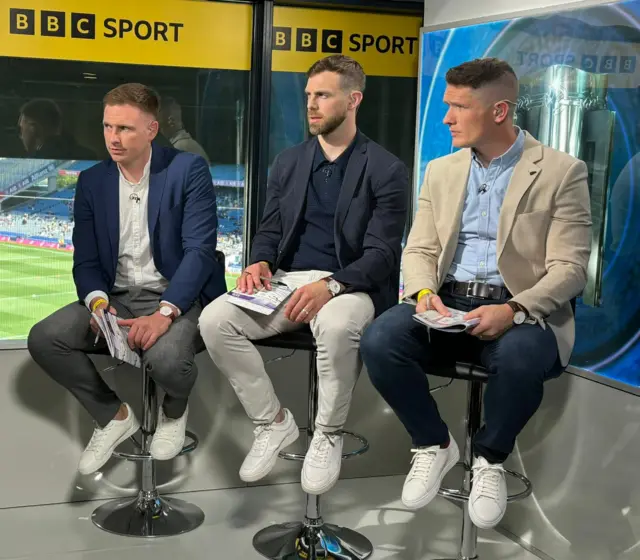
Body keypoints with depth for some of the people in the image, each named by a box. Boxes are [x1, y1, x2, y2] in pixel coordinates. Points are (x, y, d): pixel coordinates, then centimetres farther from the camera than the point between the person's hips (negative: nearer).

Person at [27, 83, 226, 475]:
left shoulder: (188, 170, -9)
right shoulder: (91, 182, 6)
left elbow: (200, 250, -17)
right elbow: (86, 261, 4)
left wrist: (165, 313, -30)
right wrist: (98, 302, -19)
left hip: (179, 299, -4)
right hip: (117, 299, 5)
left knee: (165, 357, -35)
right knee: (43, 339, -17)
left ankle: (174, 410, 6)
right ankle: (114, 415, 6)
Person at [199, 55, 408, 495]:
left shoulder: (386, 170, -3)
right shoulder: (288, 162, 14)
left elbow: (381, 254, -10)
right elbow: (270, 230, 16)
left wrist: (330, 285, -28)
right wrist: (260, 264, -8)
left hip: (349, 287, -5)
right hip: (287, 281, 5)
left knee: (337, 326, -40)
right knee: (214, 319, -20)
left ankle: (328, 434, -12)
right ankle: (274, 422, -2)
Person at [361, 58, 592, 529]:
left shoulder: (561, 172, -3)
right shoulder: (440, 171, 13)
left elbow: (569, 267, -9)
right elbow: (420, 250, 11)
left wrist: (513, 311, -26)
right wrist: (424, 292, -13)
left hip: (523, 310, -4)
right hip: (447, 303, 4)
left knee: (518, 358, -38)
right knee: (379, 341, -25)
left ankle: (490, 459, -5)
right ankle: (434, 445, 2)